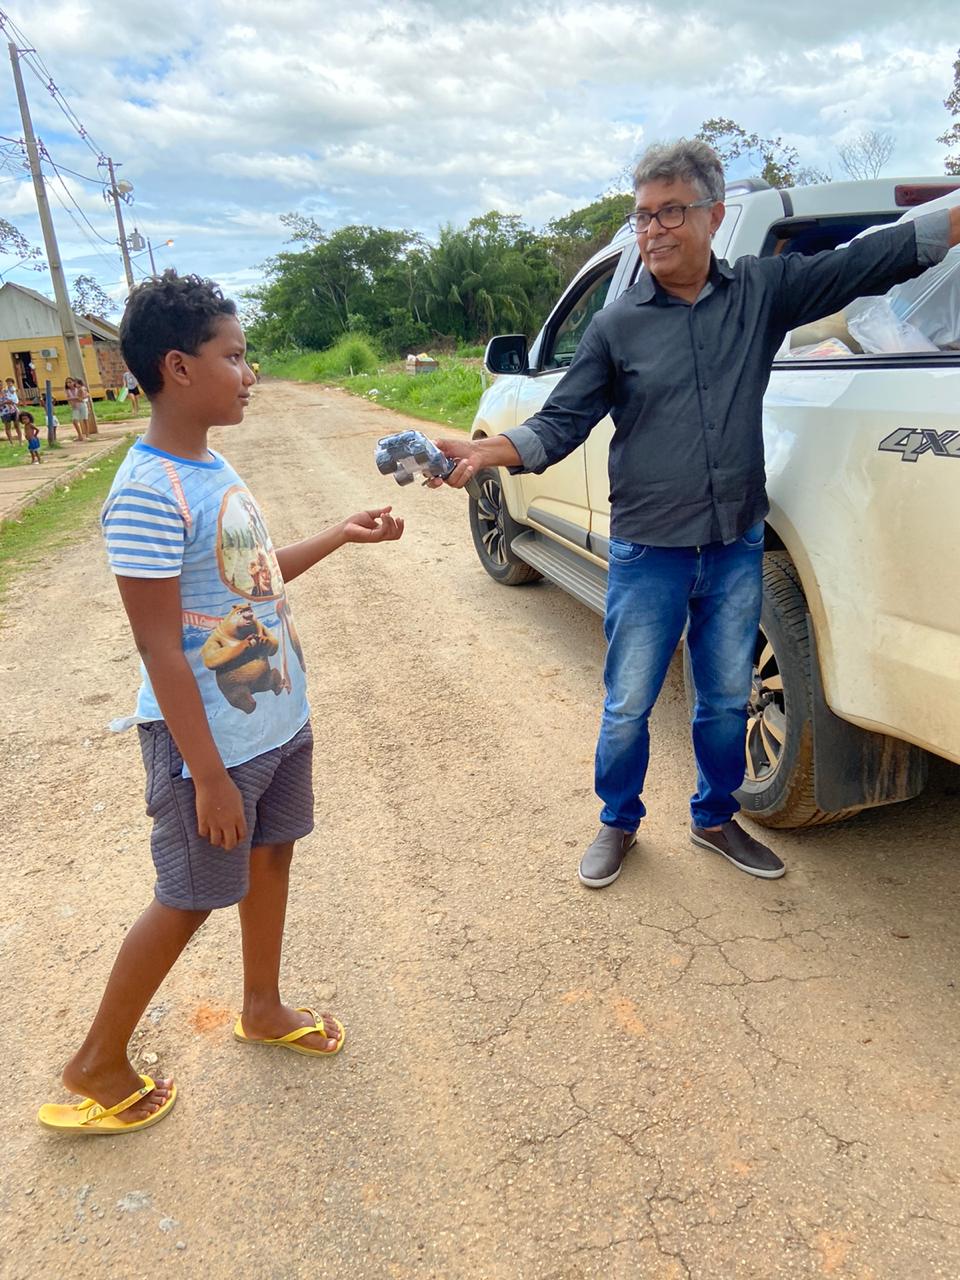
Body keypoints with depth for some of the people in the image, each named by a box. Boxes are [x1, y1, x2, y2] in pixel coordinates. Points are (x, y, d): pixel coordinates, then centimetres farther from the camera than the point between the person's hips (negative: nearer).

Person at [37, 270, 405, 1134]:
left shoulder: (215, 468, 4)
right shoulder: (148, 494, -24)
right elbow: (161, 651, -24)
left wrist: (342, 535, 11)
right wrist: (208, 775, -21)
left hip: (278, 717, 8)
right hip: (210, 739, -8)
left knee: (272, 853, 20)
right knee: (190, 898, 7)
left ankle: (264, 1009, 43)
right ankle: (98, 1064, 31)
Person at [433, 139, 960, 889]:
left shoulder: (763, 291, 3)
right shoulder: (616, 327, -2)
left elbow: (878, 259, 5)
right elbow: (561, 424, -6)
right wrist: (486, 452, -22)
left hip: (737, 548, 2)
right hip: (648, 553, -2)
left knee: (727, 701, 16)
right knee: (628, 707, 7)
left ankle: (715, 819, 38)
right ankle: (619, 825, 31)